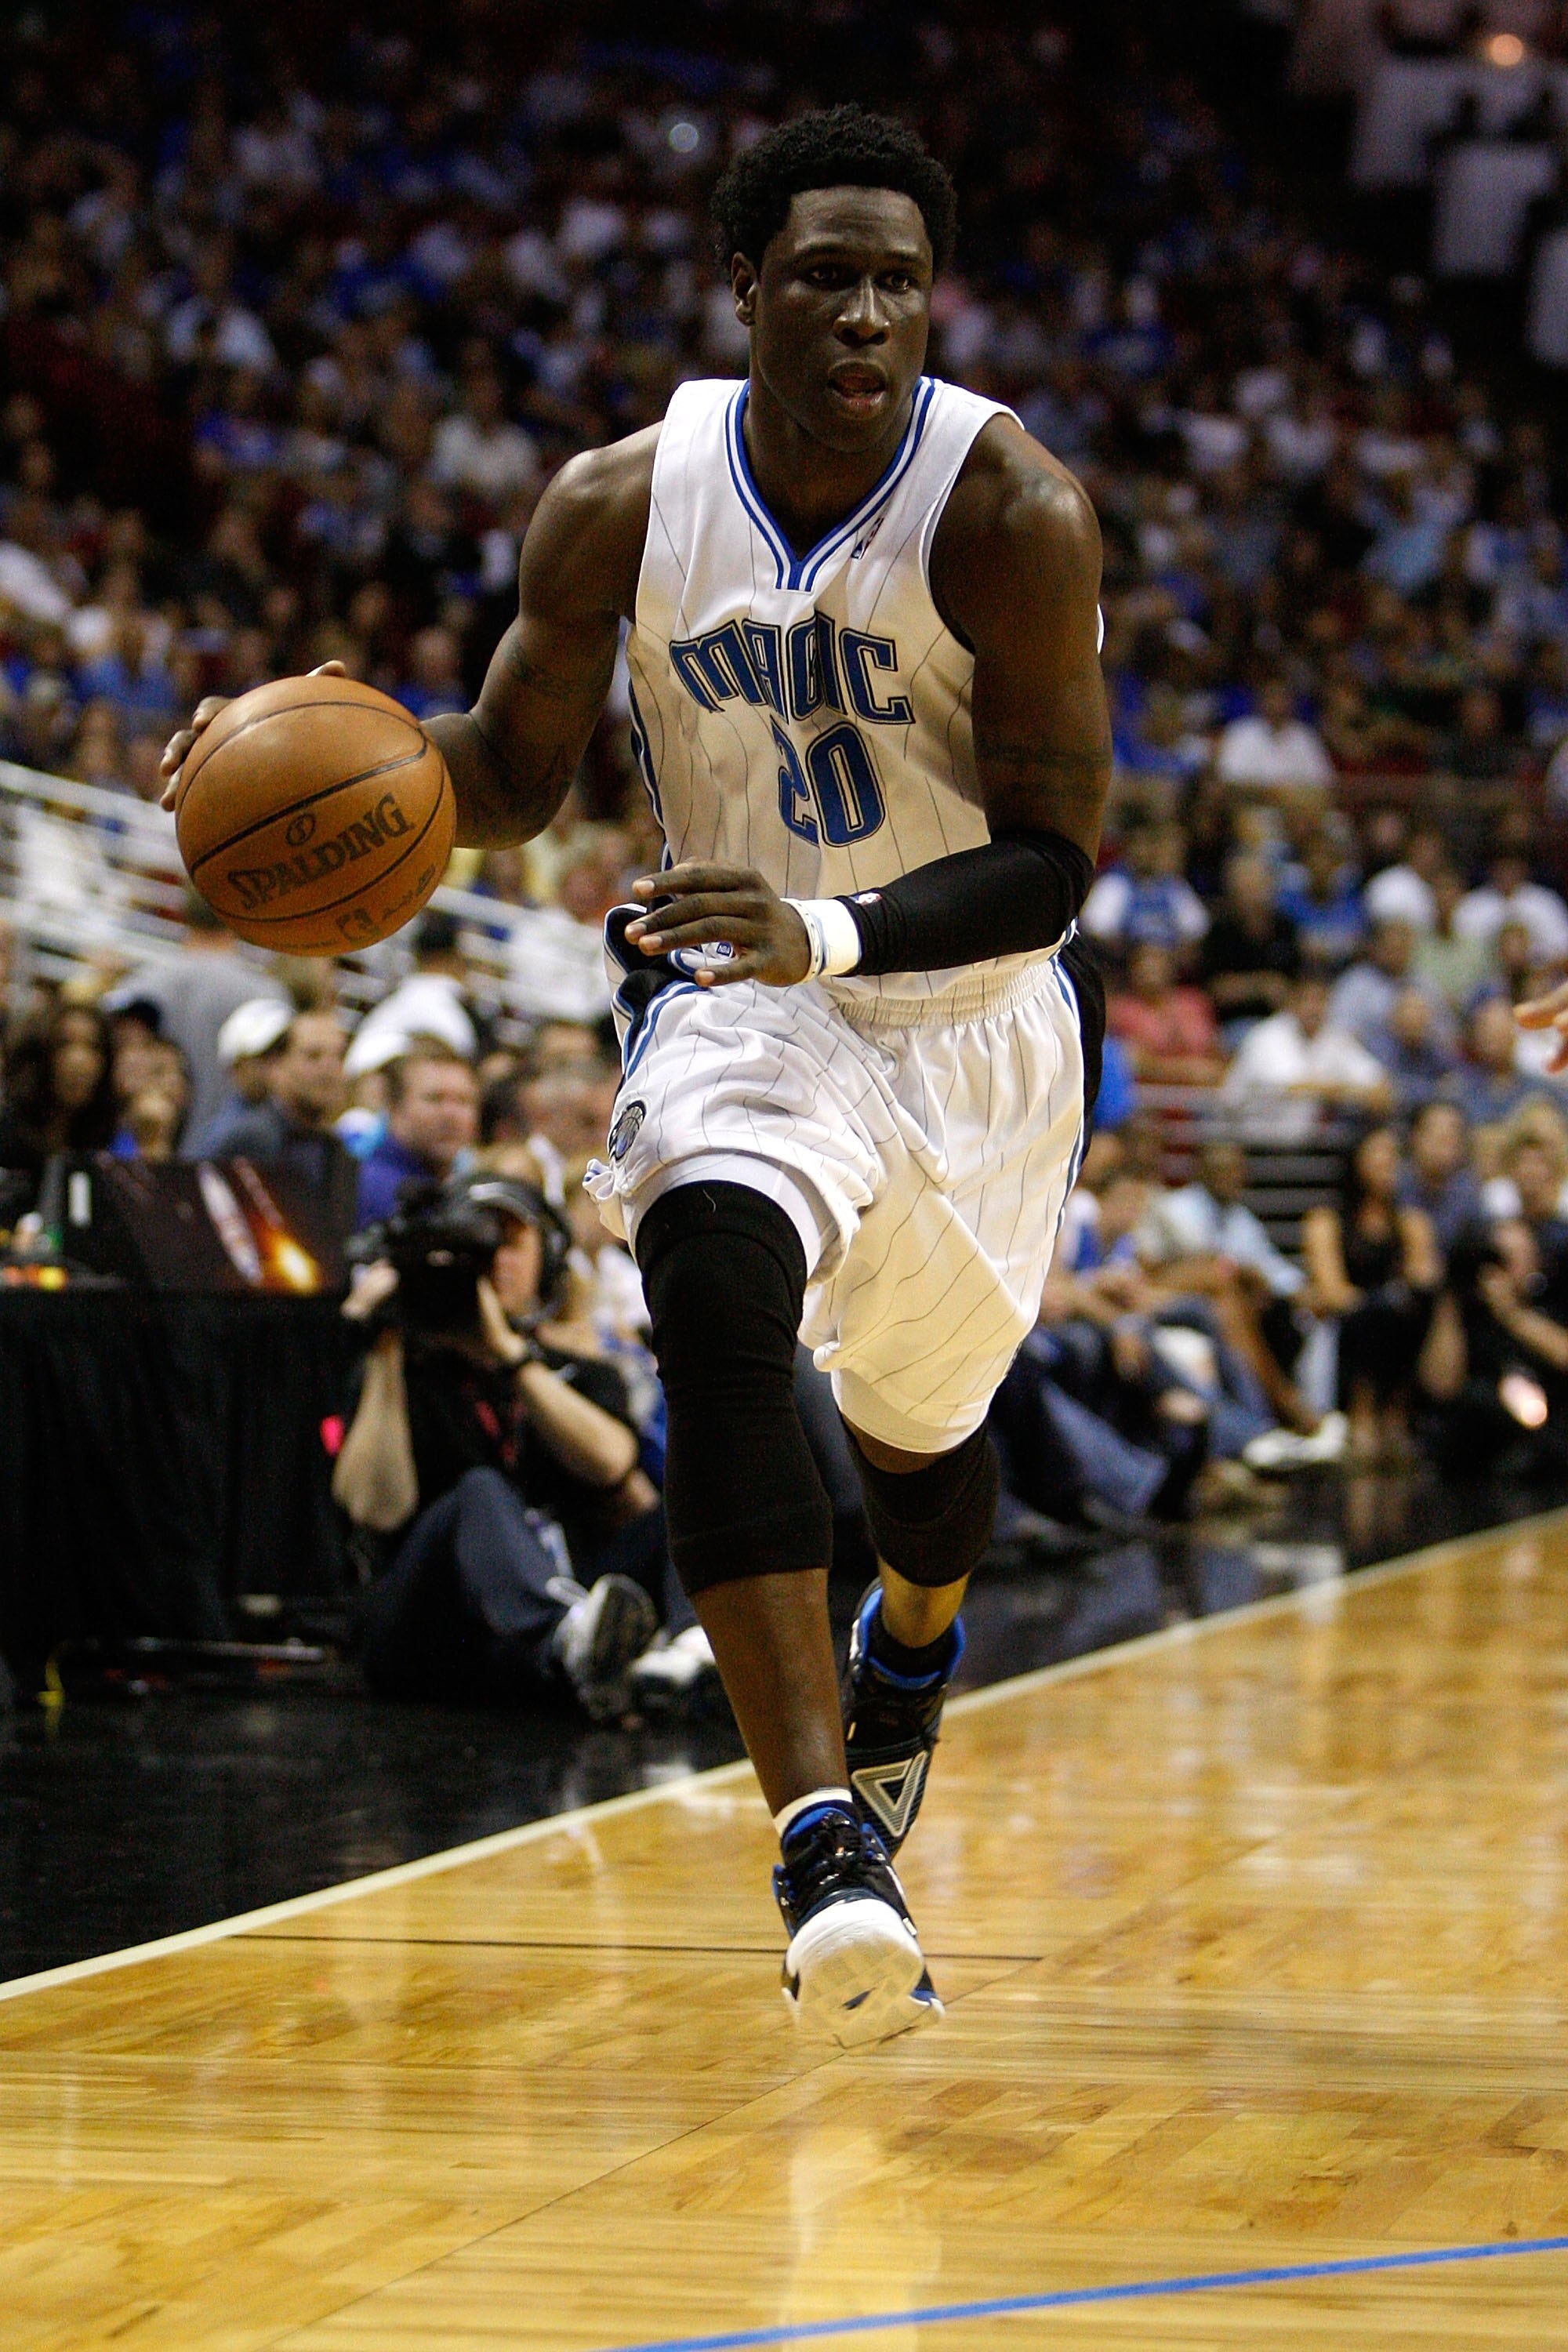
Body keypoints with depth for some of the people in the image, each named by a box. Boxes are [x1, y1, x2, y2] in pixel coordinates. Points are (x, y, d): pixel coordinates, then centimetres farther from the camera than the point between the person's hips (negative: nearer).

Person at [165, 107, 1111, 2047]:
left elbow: (1050, 864, -22)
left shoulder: (1010, 510, -22)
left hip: (973, 1014, 0)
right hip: (737, 994, 0)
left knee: (920, 1418, 20)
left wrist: (831, 933, -39)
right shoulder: (623, 504, -13)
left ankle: (913, 1635, 61)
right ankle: (828, 1838, -35)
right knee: (715, 1294, -32)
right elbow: (514, 775, 1)